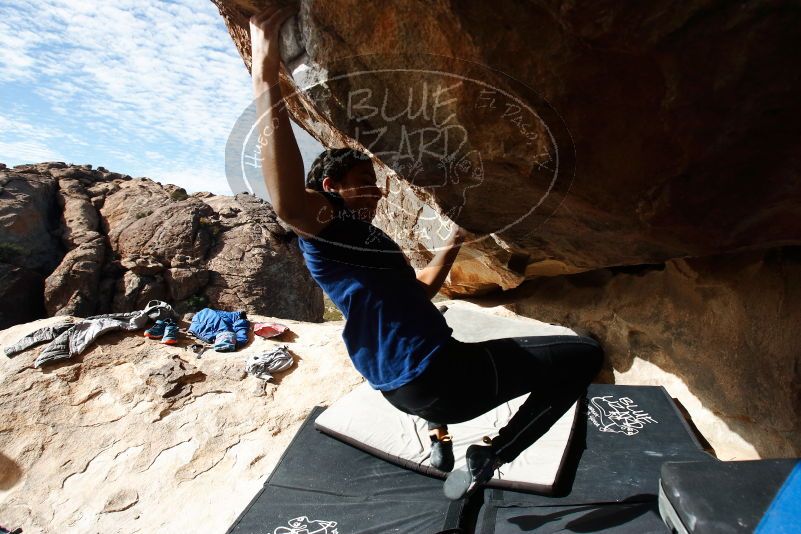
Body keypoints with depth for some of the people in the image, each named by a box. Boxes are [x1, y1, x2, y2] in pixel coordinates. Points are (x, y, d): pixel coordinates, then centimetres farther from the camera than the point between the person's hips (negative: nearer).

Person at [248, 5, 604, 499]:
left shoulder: (360, 242, 19)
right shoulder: (328, 230, -10)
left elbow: (419, 289, 27)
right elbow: (288, 202, -36)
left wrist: (456, 239, 28)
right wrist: (266, 75, -33)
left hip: (405, 387, 10)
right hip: (435, 377, -10)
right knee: (585, 353, -3)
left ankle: (439, 439, 39)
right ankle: (488, 459, 4)